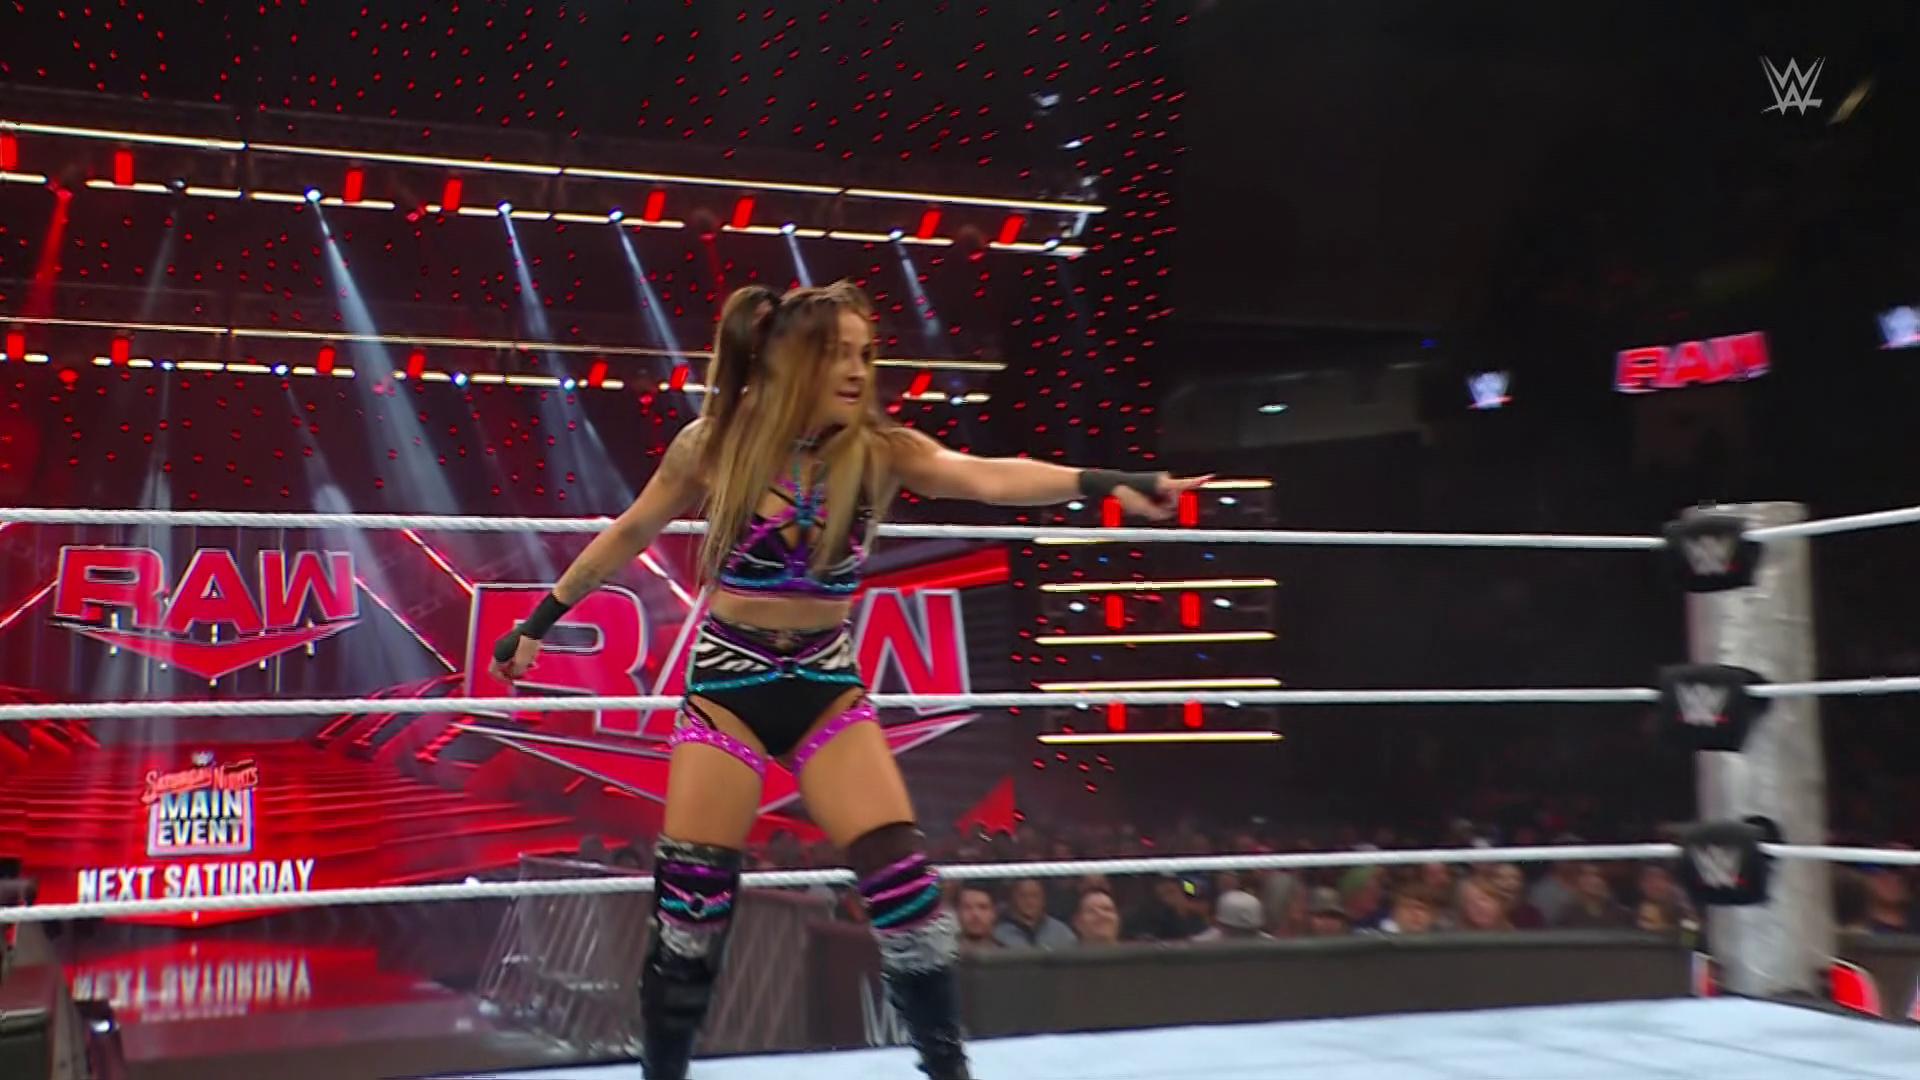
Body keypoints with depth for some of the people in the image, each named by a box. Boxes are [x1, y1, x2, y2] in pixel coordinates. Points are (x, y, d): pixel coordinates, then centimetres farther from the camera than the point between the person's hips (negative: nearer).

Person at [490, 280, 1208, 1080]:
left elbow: (988, 477, -24)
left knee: (903, 882, -8)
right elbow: (626, 537, 6)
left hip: (827, 684, 1)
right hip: (727, 681, -1)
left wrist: (1101, 483, -40)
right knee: (689, 896, -1)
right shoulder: (713, 444, -8)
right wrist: (540, 621, 12)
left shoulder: (879, 450, -8)